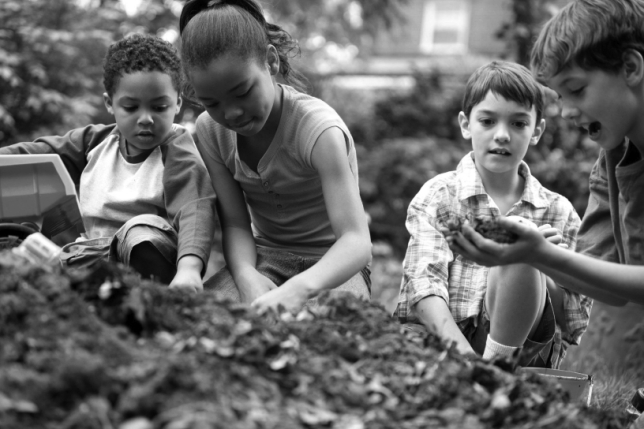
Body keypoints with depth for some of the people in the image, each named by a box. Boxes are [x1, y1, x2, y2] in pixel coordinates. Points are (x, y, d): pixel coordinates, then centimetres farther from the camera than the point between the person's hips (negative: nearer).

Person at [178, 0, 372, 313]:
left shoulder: (319, 129, -26)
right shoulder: (209, 131, -7)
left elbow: (356, 240, -35)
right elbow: (235, 224, -10)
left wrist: (300, 288, -56)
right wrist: (247, 276, -34)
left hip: (332, 263, -4)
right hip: (265, 257, 4)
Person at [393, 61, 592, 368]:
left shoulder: (558, 213, 9)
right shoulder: (437, 197, 5)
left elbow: (576, 324, 7)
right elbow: (425, 286, -10)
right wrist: (466, 357, -26)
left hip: (517, 345, 1)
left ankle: (497, 360, -17)